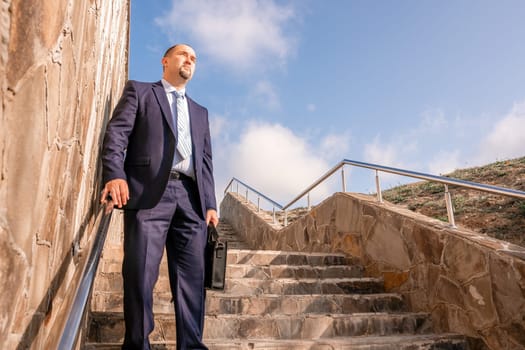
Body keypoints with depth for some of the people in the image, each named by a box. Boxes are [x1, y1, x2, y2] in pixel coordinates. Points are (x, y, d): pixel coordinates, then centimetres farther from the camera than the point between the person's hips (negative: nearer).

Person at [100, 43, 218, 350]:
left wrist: (210, 203, 8)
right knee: (141, 273, -7)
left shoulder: (200, 112, 29)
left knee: (193, 277, 0)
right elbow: (117, 132, 2)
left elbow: (206, 160, 20)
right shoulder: (139, 91, 17)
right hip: (149, 192, -4)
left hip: (191, 197, 4)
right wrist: (115, 174, -17)